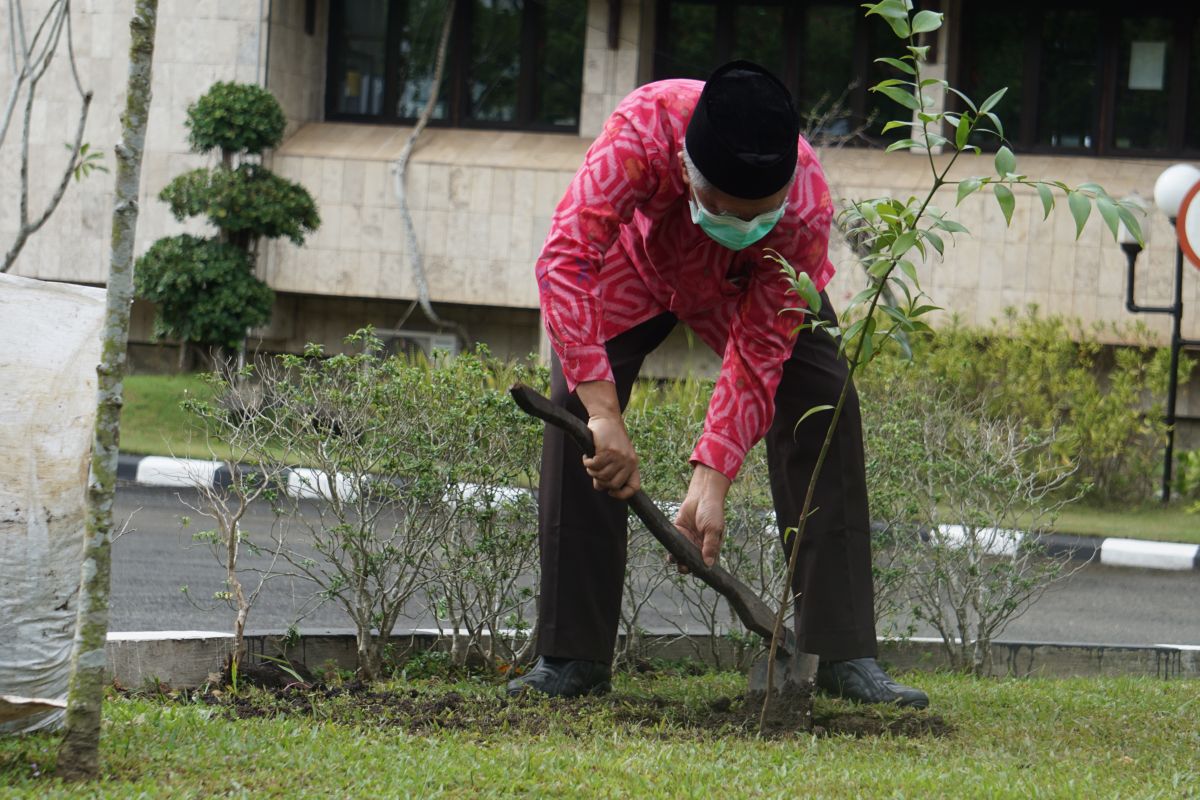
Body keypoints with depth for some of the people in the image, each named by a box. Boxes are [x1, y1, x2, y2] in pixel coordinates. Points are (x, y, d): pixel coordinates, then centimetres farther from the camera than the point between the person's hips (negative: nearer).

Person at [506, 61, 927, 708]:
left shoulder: (807, 211, -40)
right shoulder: (642, 129, -46)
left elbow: (758, 357, -32)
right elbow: (565, 257, -50)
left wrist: (713, 474, -41)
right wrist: (603, 412, -56)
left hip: (747, 286, 0)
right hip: (635, 261, 0)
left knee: (823, 412, -17)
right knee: (576, 410, -17)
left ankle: (845, 657, -12)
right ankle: (571, 659, -9)